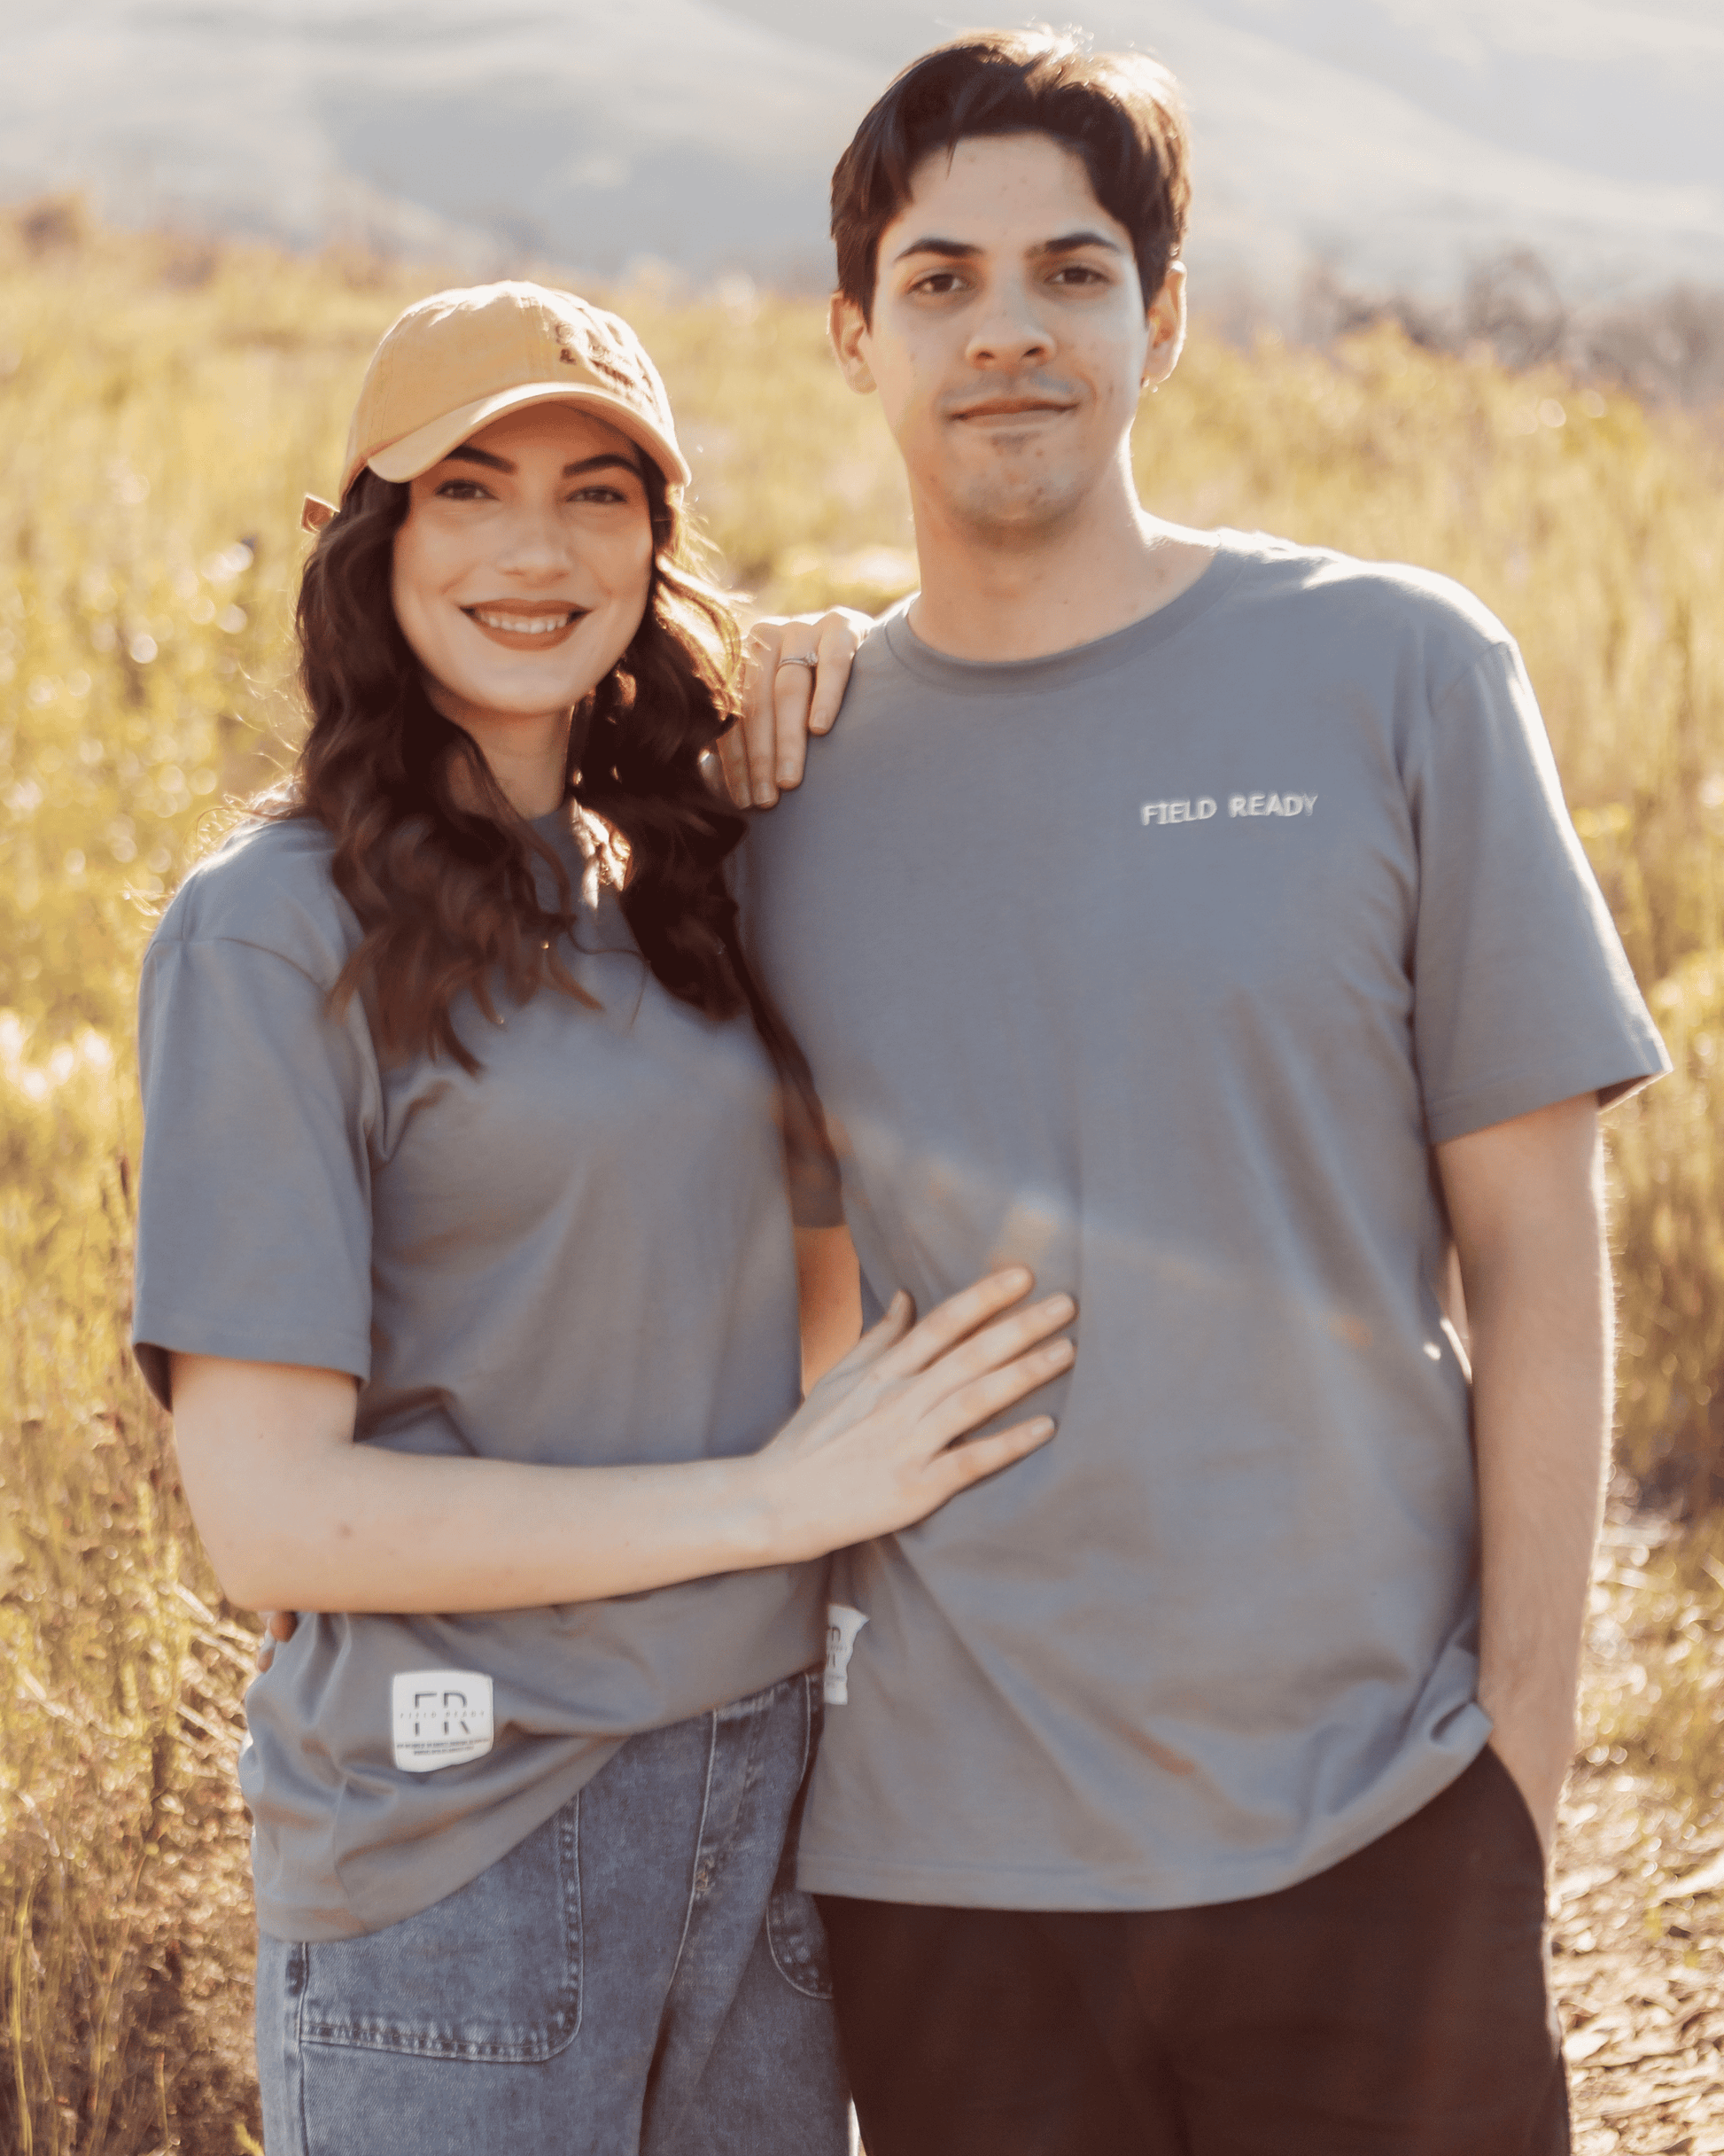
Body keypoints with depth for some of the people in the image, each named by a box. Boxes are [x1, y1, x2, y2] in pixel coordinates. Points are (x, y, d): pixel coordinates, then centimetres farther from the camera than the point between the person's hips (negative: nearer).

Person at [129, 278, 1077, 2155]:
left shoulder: (661, 890, 8)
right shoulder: (276, 930, -11)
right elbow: (265, 1511, -15)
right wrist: (772, 1499, -14)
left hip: (764, 1796, 6)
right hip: (458, 1845, -6)